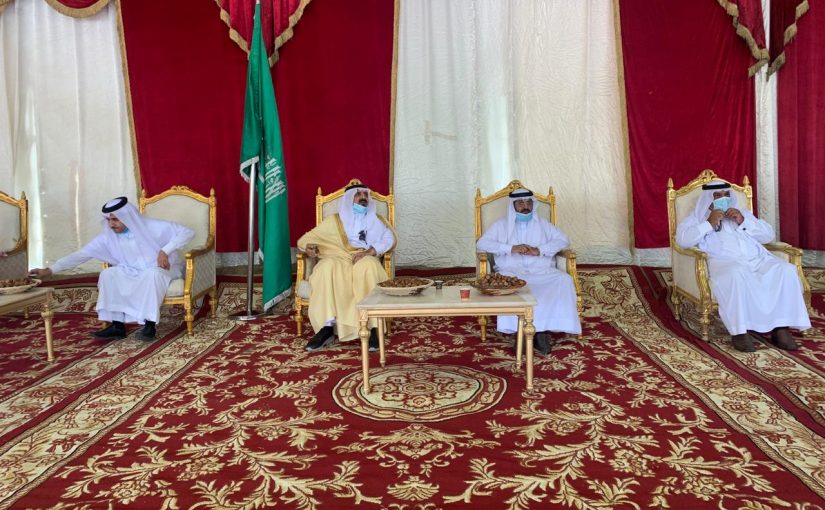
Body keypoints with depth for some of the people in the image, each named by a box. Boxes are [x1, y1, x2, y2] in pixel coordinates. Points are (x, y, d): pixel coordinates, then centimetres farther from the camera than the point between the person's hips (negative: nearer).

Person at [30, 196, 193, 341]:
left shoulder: (152, 227, -19)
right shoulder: (108, 236, -5)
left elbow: (187, 232, -21)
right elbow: (82, 254, -6)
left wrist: (165, 251, -30)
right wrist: (49, 270, -13)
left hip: (162, 269, -5)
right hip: (134, 272, 5)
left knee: (152, 274, -39)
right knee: (108, 274, -21)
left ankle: (150, 325, -35)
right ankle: (117, 325, -22)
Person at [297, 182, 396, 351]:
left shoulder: (375, 220, 21)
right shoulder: (334, 220, 21)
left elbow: (389, 239, 1)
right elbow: (305, 239, 18)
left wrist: (369, 251, -16)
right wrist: (309, 246, -7)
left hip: (365, 261, -1)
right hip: (338, 260, 1)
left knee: (367, 266, -37)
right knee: (327, 266, -35)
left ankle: (373, 327, -40)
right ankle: (327, 327, -39)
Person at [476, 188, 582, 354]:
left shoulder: (542, 224, 21)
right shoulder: (501, 225, 15)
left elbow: (563, 240, 10)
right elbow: (481, 243, 1)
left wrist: (539, 250, -8)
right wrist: (511, 248, -11)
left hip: (541, 271, 2)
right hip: (512, 272, -2)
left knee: (563, 280, -28)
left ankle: (542, 328, -29)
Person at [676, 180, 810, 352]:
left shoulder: (743, 213, 30)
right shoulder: (697, 218, 18)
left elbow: (768, 235, 18)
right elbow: (682, 239, -3)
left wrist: (743, 221, 4)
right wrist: (709, 223, -7)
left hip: (758, 259, 5)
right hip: (724, 262, -5)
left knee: (785, 270, -25)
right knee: (737, 275, -40)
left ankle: (781, 328, -26)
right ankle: (740, 331, -34)